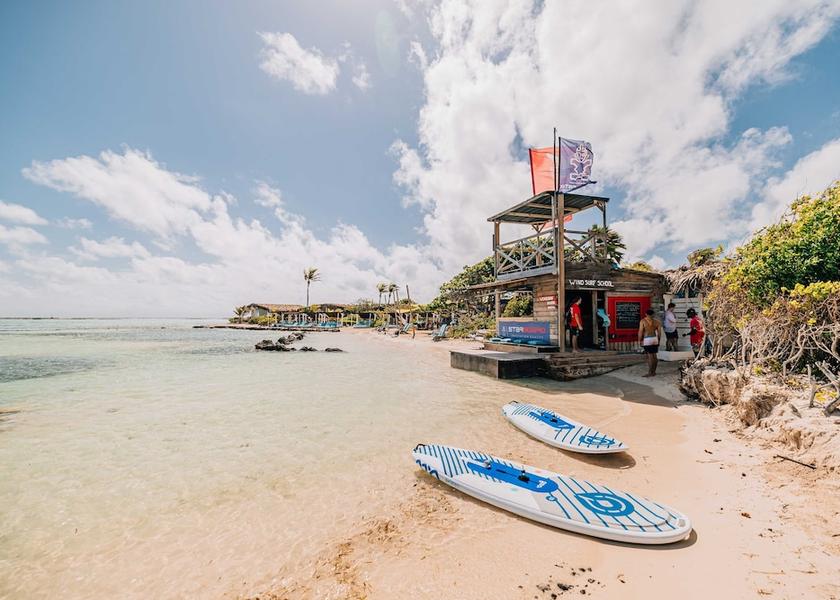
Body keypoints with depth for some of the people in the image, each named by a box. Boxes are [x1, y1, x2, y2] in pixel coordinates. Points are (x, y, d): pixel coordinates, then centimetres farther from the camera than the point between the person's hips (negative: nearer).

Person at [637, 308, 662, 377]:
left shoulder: (643, 321, -9)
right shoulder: (656, 321, 5)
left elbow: (640, 331, -12)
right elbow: (659, 331, 7)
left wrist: (639, 340, -2)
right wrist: (658, 340, 18)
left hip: (647, 340, -6)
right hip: (655, 339, 6)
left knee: (650, 356, -4)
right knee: (654, 356, 13)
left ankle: (650, 373, -1)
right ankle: (653, 371, 22)